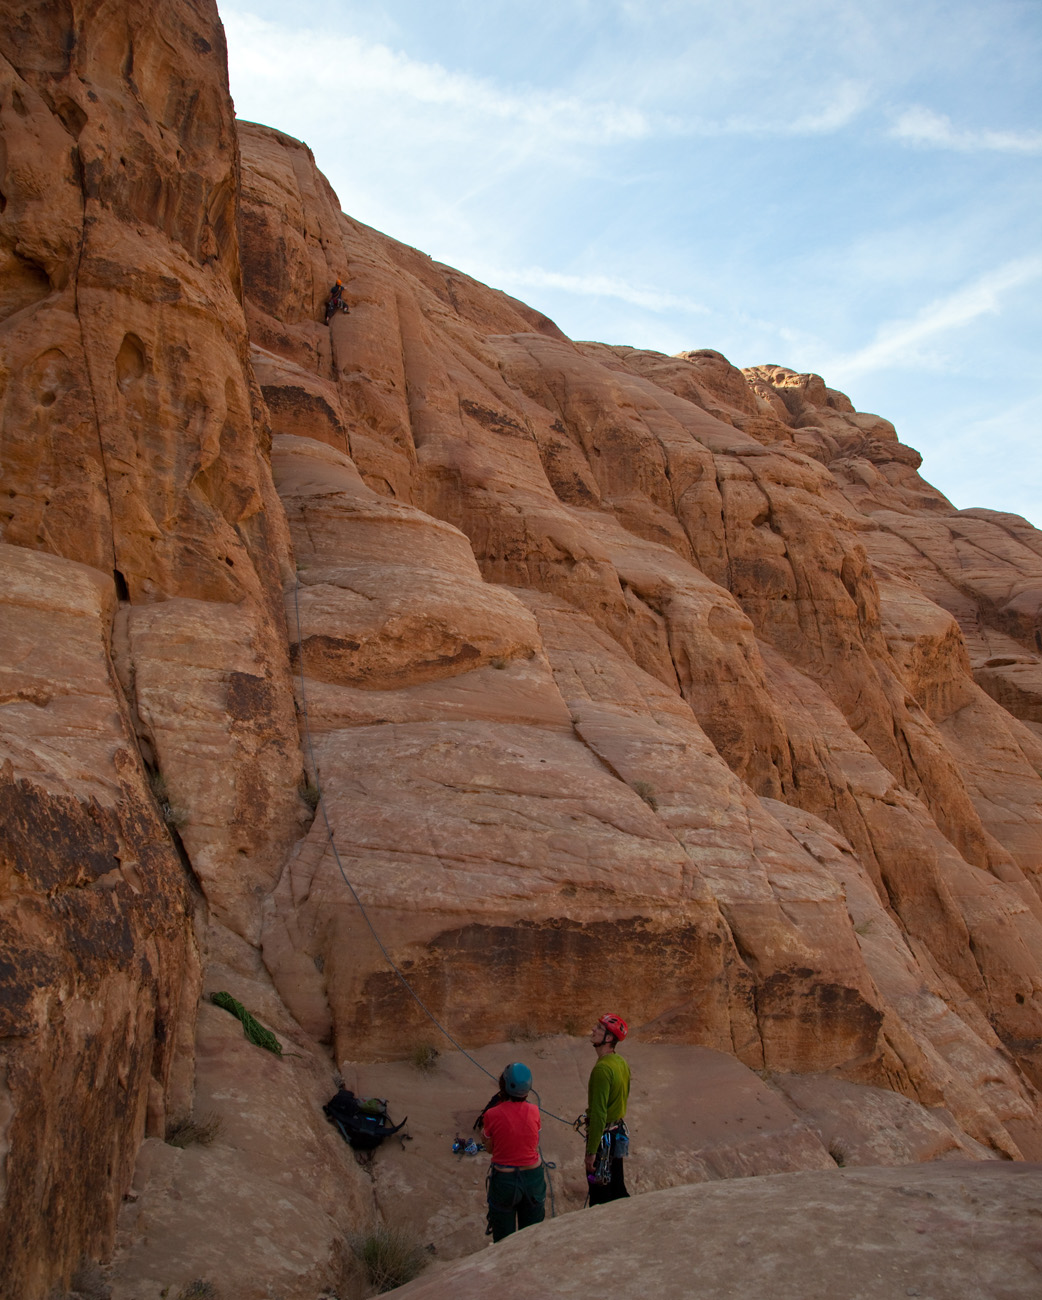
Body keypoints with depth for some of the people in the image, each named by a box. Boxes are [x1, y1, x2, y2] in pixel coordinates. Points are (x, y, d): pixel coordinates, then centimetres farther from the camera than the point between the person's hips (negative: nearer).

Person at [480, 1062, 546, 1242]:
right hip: (533, 1177, 2)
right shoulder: (533, 1111, -12)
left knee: (504, 1238, 20)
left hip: (504, 1180, -2)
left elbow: (489, 1149, -5)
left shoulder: (492, 1115, -18)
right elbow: (534, 1143, 2)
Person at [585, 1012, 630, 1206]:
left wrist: (591, 1151, -21)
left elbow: (598, 1114, -25)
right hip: (619, 1131, 9)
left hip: (602, 1137, -9)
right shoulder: (621, 1062, 4)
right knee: (617, 1191, 21)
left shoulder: (602, 1069, -25)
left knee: (600, 1197, 4)